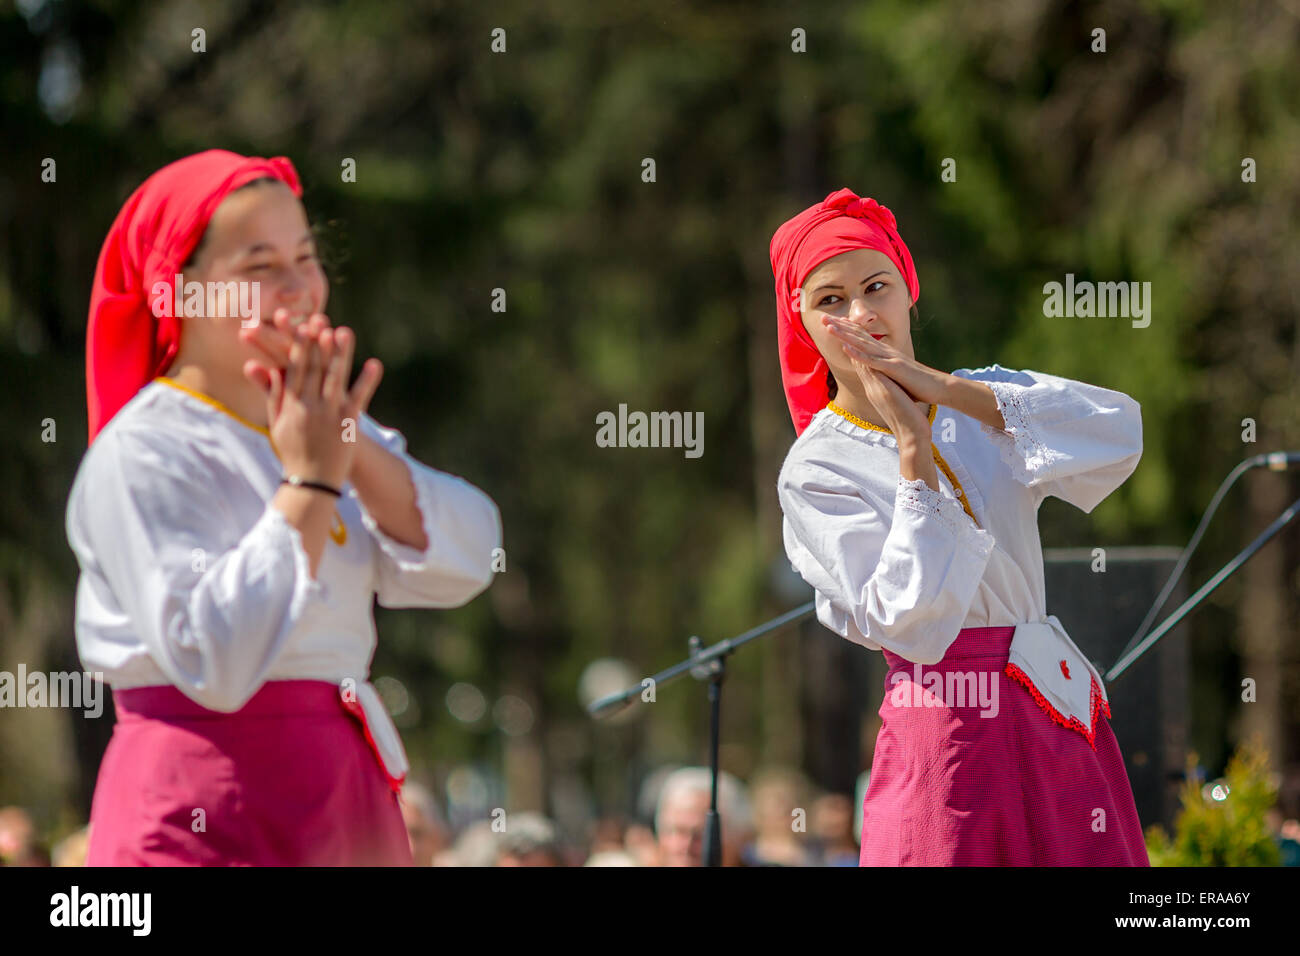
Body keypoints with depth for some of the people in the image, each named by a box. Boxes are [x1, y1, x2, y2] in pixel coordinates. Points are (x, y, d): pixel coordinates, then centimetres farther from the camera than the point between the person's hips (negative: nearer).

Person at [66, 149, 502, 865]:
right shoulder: (140, 455, -11)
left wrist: (353, 447, -15)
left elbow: (463, 563, -2)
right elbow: (214, 659, -24)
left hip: (347, 806, 7)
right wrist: (310, 483, -19)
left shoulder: (314, 424, 13)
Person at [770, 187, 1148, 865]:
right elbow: (909, 617, -16)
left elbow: (1118, 435, -11)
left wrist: (945, 391, -16)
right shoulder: (815, 471, -3)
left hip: (1064, 724, 4)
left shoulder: (986, 399, 10)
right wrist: (913, 448, -16)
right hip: (950, 735, -4)